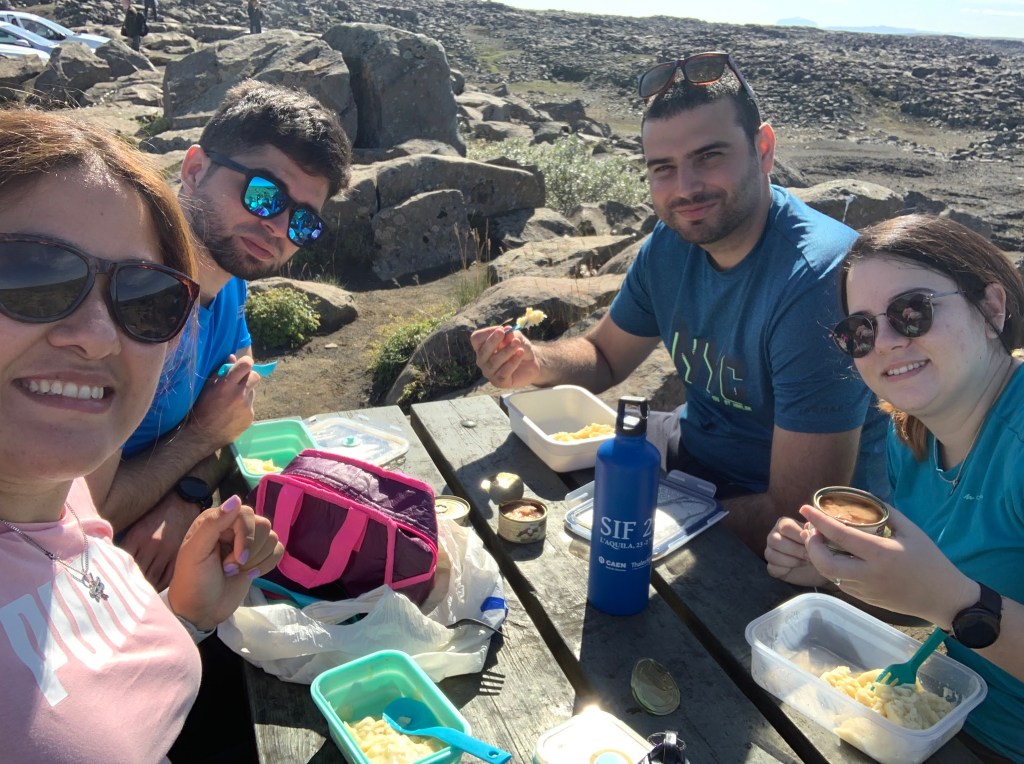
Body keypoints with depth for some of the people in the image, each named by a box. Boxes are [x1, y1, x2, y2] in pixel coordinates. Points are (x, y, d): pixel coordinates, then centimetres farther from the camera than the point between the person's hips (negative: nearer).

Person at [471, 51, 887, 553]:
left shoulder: (819, 281, -31)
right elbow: (604, 356, 7)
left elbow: (796, 517, -30)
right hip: (691, 445, 7)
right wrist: (535, 363, -15)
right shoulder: (670, 243, -6)